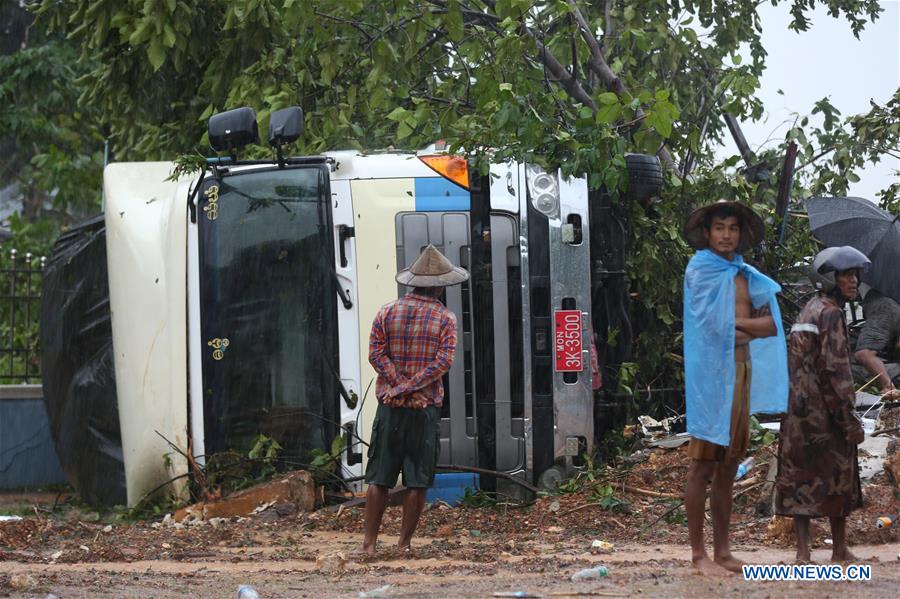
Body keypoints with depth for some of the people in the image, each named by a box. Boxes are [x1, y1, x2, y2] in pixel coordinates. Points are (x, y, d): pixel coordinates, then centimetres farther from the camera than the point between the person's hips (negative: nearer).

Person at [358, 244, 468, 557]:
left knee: (378, 478, 5)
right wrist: (409, 387, -12)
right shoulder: (444, 318, -1)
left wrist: (400, 387, -7)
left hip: (390, 407, 2)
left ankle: (369, 542, 1)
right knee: (417, 480, 4)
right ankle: (404, 543, 5)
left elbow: (376, 353, -3)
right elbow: (444, 361, -12)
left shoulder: (387, 312, 5)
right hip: (426, 408, -2)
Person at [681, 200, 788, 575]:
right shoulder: (700, 271, -4)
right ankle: (698, 553, -5)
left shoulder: (747, 276, 16)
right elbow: (715, 325, -13)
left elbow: (772, 326, 6)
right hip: (711, 372, -7)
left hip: (741, 373, 7)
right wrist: (751, 325, 0)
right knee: (703, 465, -6)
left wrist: (736, 323, -8)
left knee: (728, 466, 9)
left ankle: (722, 550, 14)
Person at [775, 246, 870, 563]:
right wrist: (851, 420, -17)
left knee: (800, 479, 5)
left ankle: (802, 550, 1)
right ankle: (840, 551, 11)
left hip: (797, 412, 8)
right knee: (836, 478, 3)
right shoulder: (830, 314, -12)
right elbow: (836, 370, -18)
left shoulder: (807, 312, 16)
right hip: (825, 412, -8)